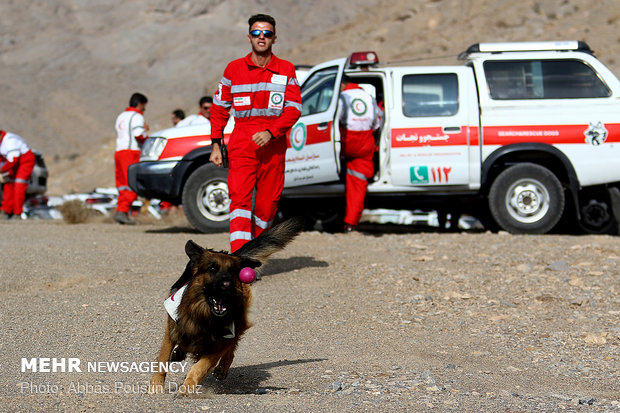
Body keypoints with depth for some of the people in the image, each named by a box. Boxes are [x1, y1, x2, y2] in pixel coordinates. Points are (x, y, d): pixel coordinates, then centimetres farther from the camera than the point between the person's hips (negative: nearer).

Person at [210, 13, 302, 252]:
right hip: (241, 144, -1)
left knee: (268, 202, 2)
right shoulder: (234, 69, 8)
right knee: (240, 197, -17)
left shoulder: (286, 70, 8)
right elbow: (219, 108, 13)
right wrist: (216, 145, 6)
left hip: (273, 145, 1)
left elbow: (294, 108, 1)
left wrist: (271, 132, -14)